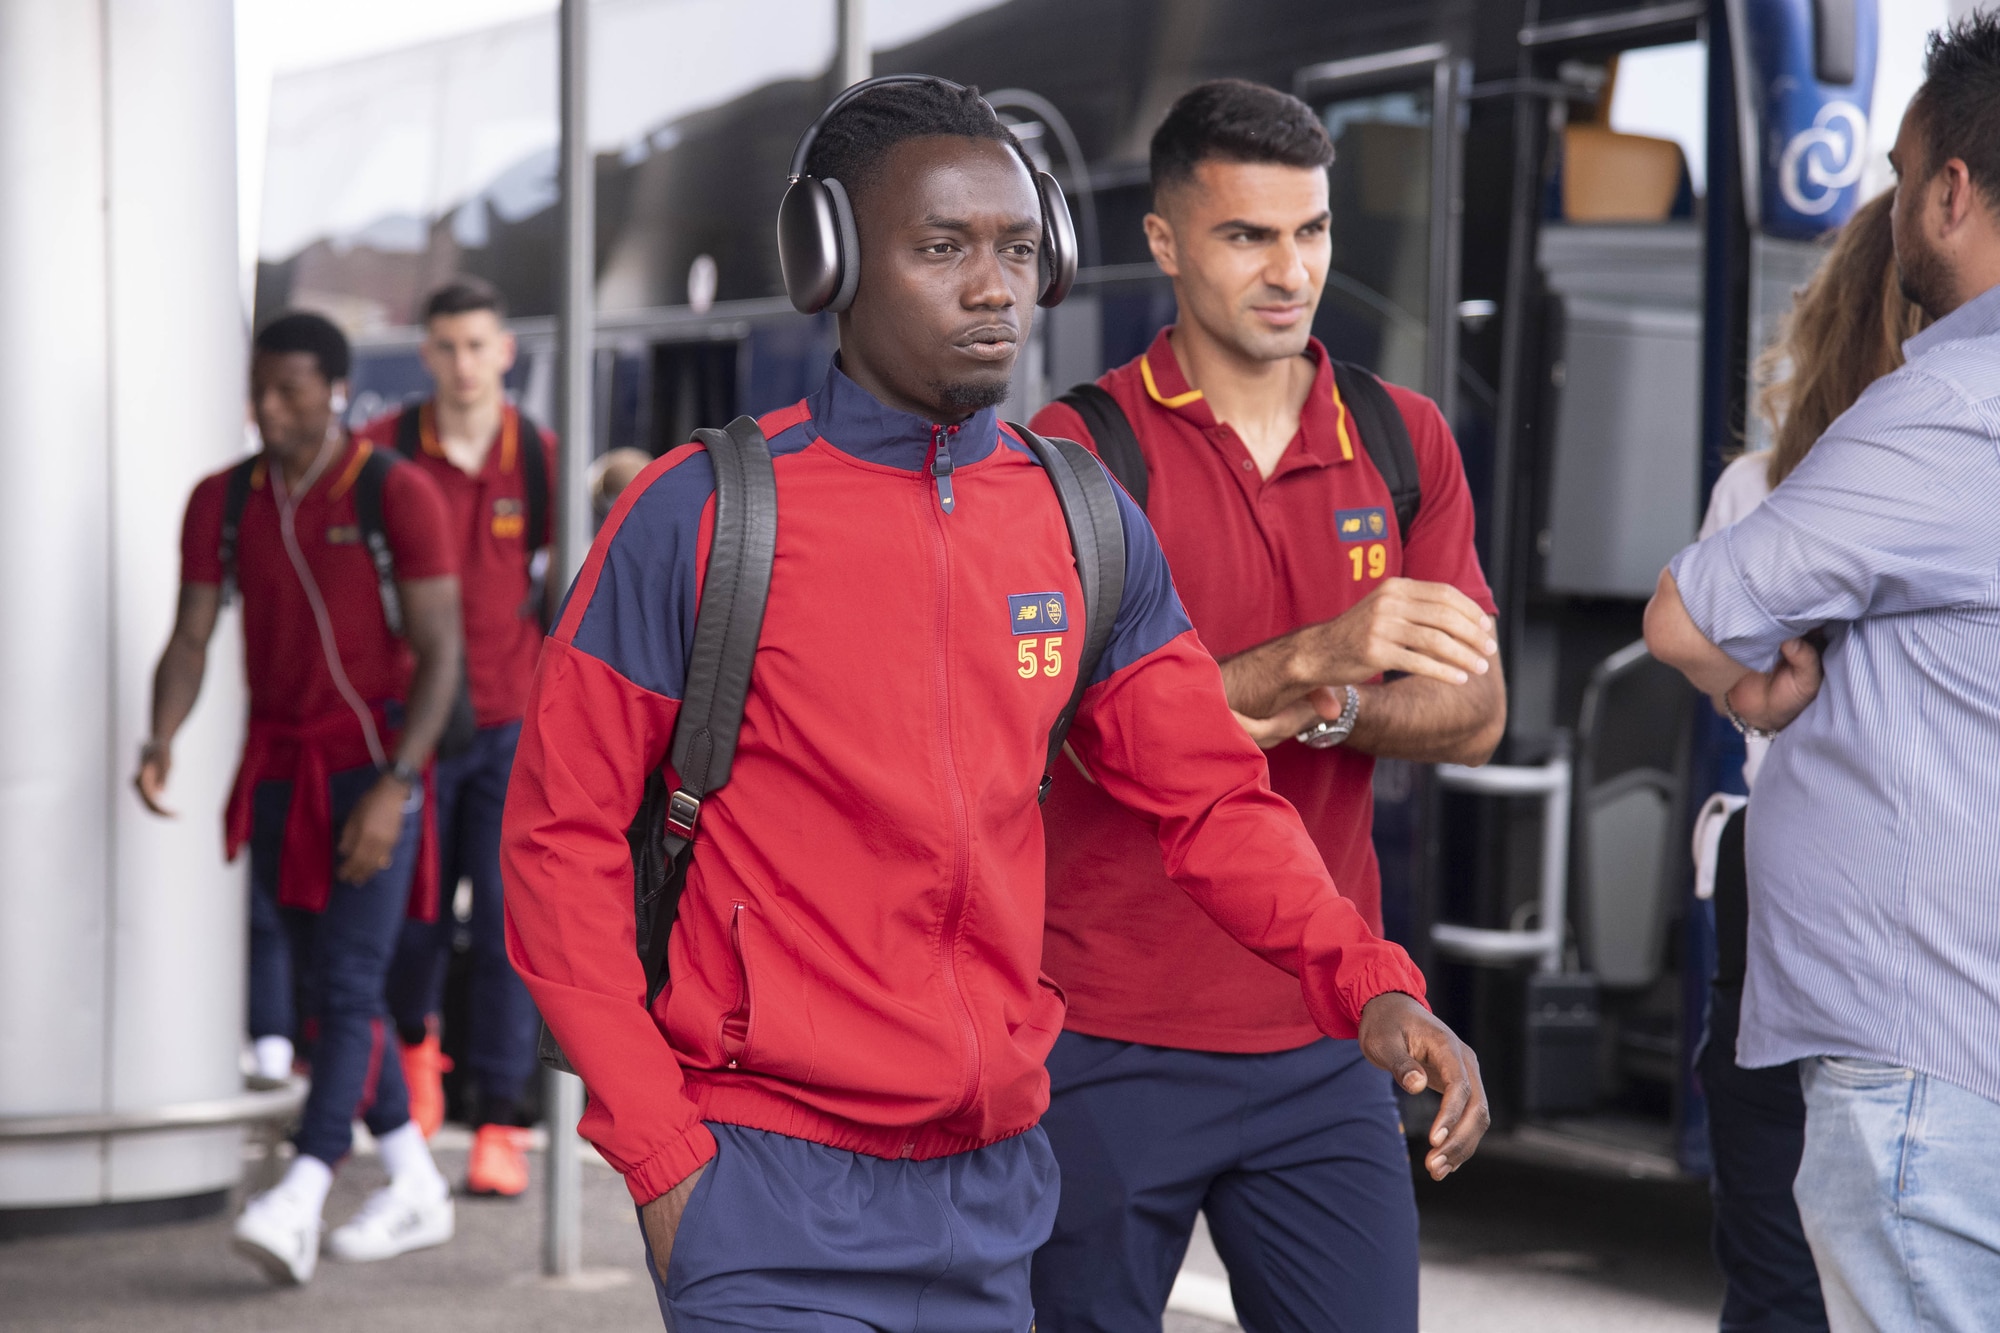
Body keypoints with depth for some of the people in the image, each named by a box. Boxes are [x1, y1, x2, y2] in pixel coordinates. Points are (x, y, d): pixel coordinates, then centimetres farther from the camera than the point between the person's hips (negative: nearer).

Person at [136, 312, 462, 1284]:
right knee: (318, 988, 9)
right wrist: (160, 747, -21)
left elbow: (441, 657, -13)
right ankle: (415, 1191, 20)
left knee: (348, 986, -14)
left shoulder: (397, 495, -12)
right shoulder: (222, 502, 2)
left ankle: (297, 1207, -22)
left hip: (375, 766, -6)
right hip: (278, 769, 6)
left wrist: (392, 790, -22)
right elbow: (190, 641, -1)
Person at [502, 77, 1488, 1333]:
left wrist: (1368, 982, -7)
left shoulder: (1091, 529, 6)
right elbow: (563, 838, -5)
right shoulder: (699, 518, -8)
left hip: (1000, 1185, 5)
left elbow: (1212, 795, 9)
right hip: (780, 1202, -5)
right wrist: (661, 1154, -10)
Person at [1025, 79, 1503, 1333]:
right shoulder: (1082, 446, -6)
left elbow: (1474, 714, 5)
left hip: (1325, 1037, 3)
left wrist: (1326, 711, -15)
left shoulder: (1406, 441, 8)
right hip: (1114, 1041, -3)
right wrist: (1315, 653, -28)